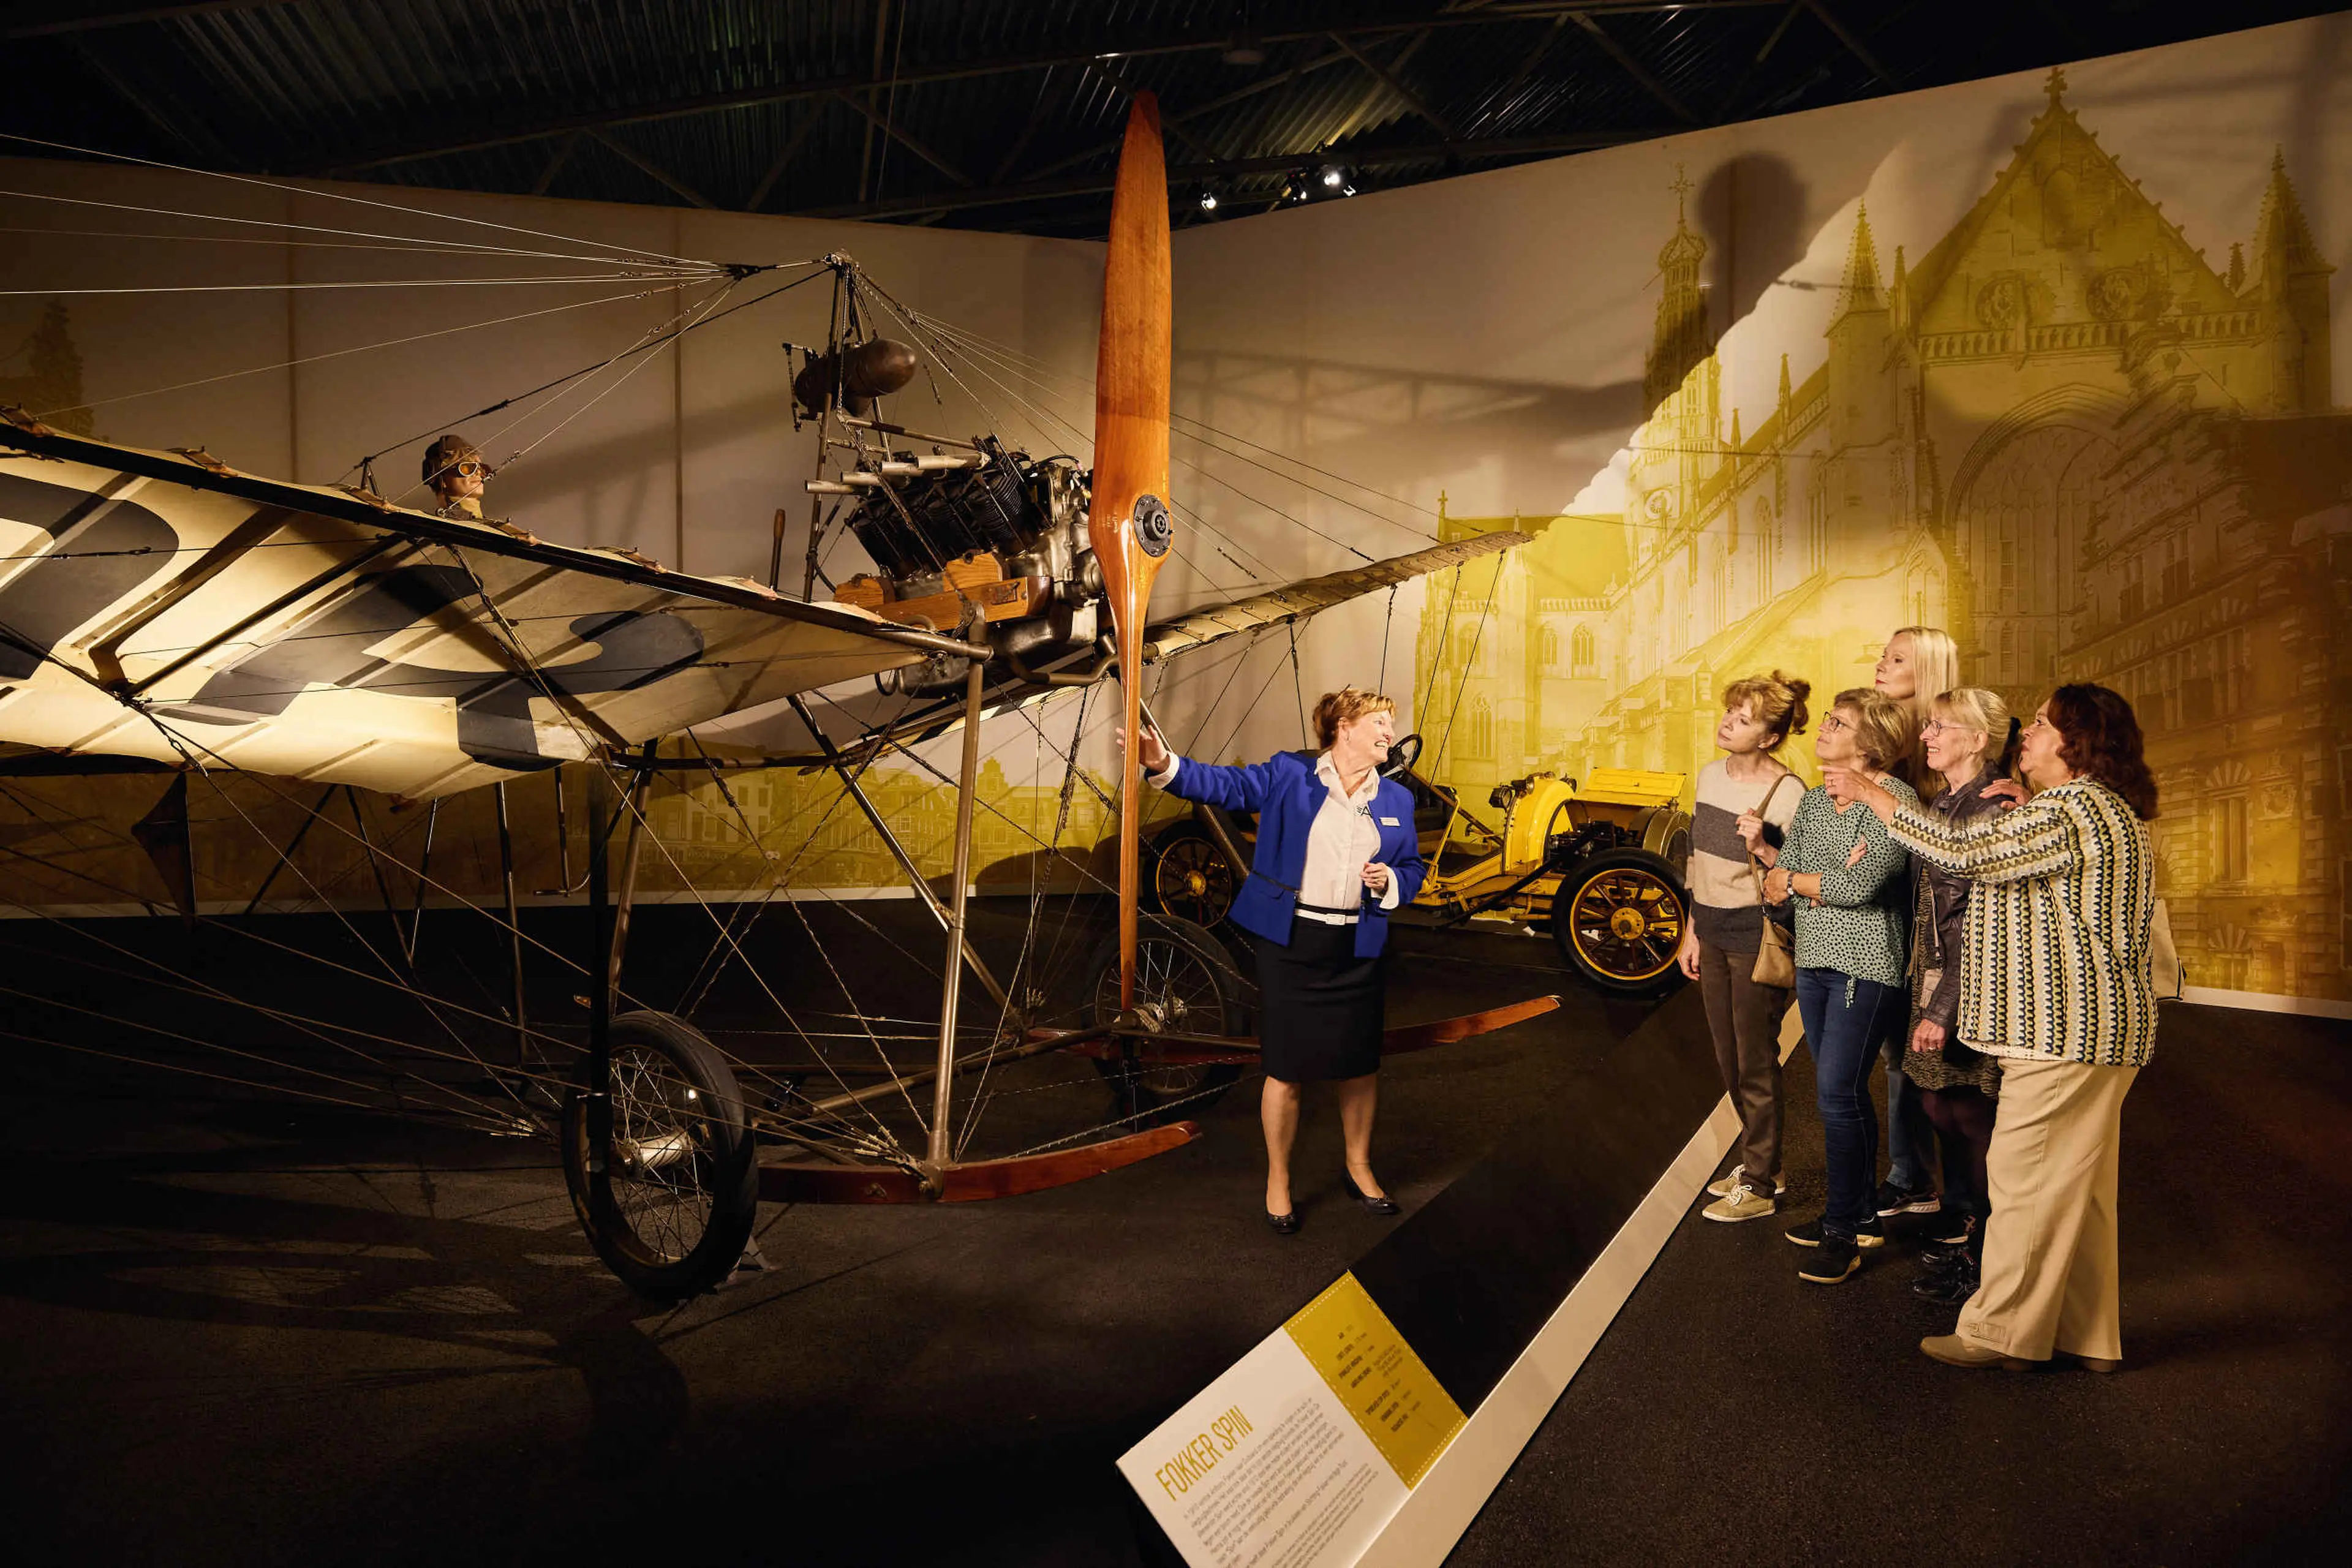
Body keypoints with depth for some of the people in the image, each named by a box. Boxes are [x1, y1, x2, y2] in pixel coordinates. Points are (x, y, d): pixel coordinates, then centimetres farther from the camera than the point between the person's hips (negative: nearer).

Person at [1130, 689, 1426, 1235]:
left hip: (1356, 949, 4)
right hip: (1290, 943, -4)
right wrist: (1165, 765, -25)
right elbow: (1226, 784, -10)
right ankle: (1277, 1182, 22)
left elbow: (1413, 869, 15)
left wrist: (1390, 881, -8)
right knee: (1286, 1069, 3)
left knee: (1361, 1065, 12)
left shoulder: (1397, 800, 10)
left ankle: (1359, 1168, 36)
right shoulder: (1289, 775, -3)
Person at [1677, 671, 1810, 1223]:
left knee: (1755, 1065, 4)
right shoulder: (1712, 775, 5)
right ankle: (1760, 1163, 35)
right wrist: (1692, 930, 15)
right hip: (1713, 936, 7)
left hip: (1758, 939, -7)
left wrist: (1760, 843, -31)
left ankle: (1759, 1187, 19)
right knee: (1729, 1062, 17)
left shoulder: (1787, 793, -17)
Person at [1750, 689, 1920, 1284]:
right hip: (1814, 961, 7)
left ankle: (1846, 1227, 6)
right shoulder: (1813, 800, 12)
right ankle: (1856, 1213, 25)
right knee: (1838, 1093, 13)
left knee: (1838, 1092, -7)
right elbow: (1784, 877, 6)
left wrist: (1795, 880, -6)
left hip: (1865, 966, -7)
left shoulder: (1895, 799, -12)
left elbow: (1861, 884, -21)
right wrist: (1763, 850, -16)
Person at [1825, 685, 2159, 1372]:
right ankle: (2089, 1336, 23)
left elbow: (1961, 849, -22)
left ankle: (2002, 1333, 7)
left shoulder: (2073, 809, -17)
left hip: (2067, 1027, -11)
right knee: (2077, 1185, 15)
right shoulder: (2107, 810, 18)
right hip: (2090, 1026, 11)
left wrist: (1870, 792, -14)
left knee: (2026, 1179, -3)